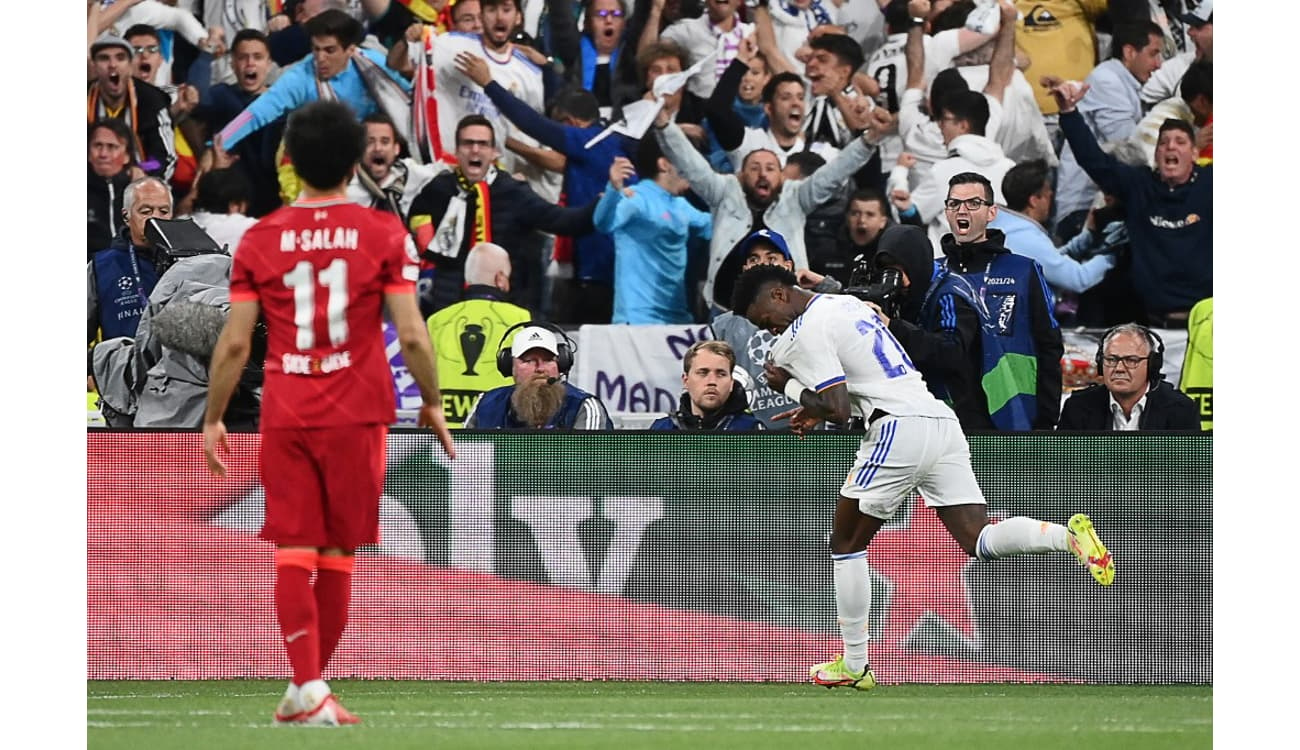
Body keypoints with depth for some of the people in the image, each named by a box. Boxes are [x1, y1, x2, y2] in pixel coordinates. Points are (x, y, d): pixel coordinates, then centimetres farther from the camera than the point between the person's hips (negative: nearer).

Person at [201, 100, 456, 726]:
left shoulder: (260, 239, 1)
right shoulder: (384, 234, -2)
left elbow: (234, 342, -1)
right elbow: (411, 334, -6)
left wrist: (212, 420, 9)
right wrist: (432, 403, 9)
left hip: (284, 415, 0)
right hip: (357, 413, 0)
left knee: (293, 552, 0)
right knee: (337, 554, 10)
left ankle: (307, 686, -13)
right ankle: (310, 687, 16)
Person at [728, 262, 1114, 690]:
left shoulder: (805, 333, -5)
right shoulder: (848, 304, 24)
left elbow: (838, 409, -12)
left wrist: (789, 385, 3)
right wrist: (817, 408, 27)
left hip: (899, 431, -8)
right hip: (942, 424, 8)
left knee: (846, 543, 9)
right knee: (978, 540, 0)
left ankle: (854, 665, 11)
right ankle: (1069, 536, -24)